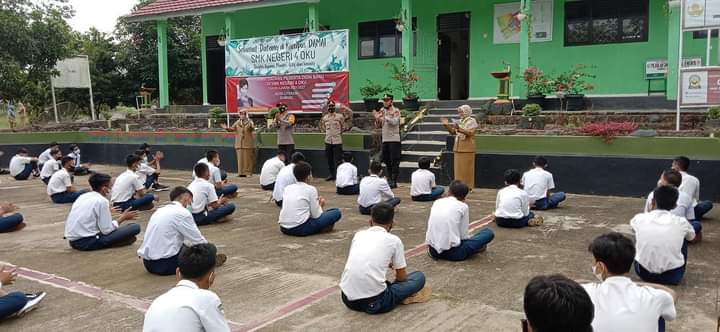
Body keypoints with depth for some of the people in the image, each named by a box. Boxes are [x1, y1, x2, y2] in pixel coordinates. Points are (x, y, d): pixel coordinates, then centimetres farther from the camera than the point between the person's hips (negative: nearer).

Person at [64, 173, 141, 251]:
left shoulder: (83, 196, 12)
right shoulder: (102, 201, -10)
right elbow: (107, 230, -11)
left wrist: (108, 212, 31)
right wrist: (123, 217, 2)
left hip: (73, 240, 9)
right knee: (135, 227, -11)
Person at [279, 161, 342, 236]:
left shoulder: (287, 188, 12)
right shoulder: (311, 189, -3)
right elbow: (316, 215, -3)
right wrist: (320, 206, 18)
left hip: (284, 229, 7)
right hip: (301, 229, -7)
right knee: (336, 212, 2)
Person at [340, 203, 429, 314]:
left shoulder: (358, 235, 14)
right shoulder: (394, 240, 3)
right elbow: (402, 277, 12)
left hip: (347, 299, 4)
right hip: (373, 302, -4)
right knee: (419, 276, 13)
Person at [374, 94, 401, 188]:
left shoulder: (396, 111, -5)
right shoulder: (382, 110, 11)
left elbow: (394, 122, -21)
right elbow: (378, 125, 12)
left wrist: (384, 116, -29)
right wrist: (377, 118, -7)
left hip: (394, 139, -6)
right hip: (385, 139, 6)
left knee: (394, 161, -6)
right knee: (387, 160, 11)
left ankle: (394, 181, -4)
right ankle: (389, 179, 21)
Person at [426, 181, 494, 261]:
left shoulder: (437, 202, 11)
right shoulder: (463, 206, -1)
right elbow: (464, 235, -1)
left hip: (433, 250, 6)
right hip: (452, 252, -6)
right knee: (489, 232, 7)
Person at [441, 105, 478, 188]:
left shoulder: (472, 121, -5)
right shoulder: (460, 121, 16)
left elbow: (470, 133, -20)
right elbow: (453, 132, 17)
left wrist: (459, 128, -30)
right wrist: (447, 125, 2)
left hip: (467, 149, -7)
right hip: (458, 148, 7)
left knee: (466, 169, -5)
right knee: (458, 168, 8)